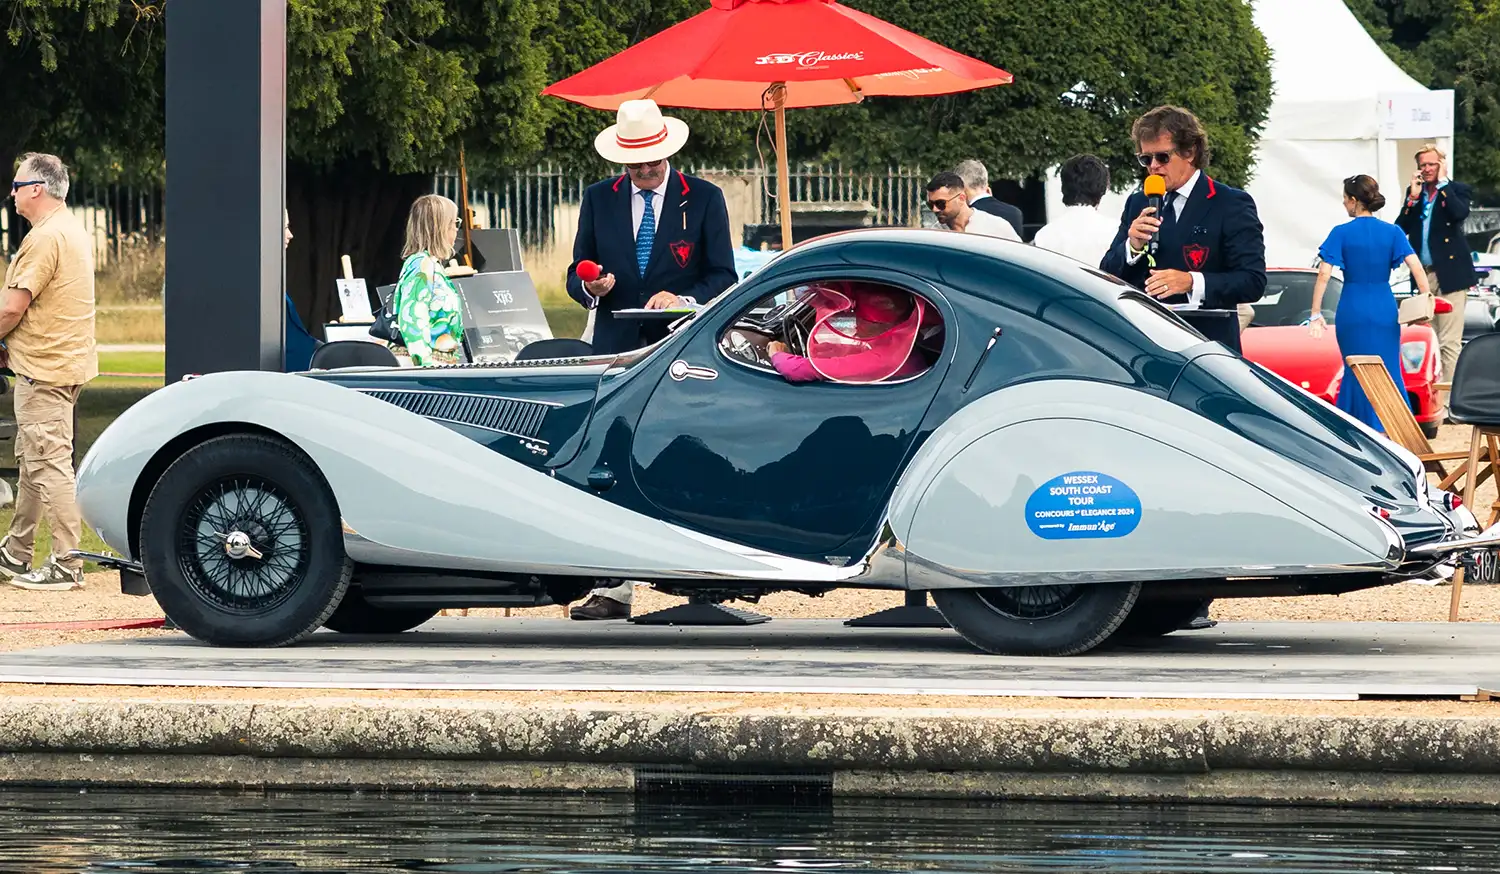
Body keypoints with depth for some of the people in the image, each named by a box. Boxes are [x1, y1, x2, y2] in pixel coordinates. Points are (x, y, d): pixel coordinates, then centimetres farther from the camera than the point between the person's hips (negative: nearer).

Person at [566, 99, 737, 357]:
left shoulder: (705, 198, 5)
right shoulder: (597, 198, 13)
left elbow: (723, 276, 3)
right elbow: (575, 276, 14)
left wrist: (684, 301, -15)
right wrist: (589, 288, -9)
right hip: (615, 345, 2)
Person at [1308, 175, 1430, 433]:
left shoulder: (1341, 233, -5)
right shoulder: (1392, 232, 0)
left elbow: (1324, 274, -10)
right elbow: (1416, 266, -9)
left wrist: (1316, 314, -7)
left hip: (1352, 310, -2)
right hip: (1385, 310, 2)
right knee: (1389, 370, 8)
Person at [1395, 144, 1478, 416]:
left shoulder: (1456, 190, 1)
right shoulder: (1414, 192, 15)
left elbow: (1460, 213, -20)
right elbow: (1400, 228, 7)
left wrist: (1442, 184, -12)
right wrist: (1413, 197, -3)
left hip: (1449, 274, -5)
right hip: (1423, 275, 5)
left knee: (1450, 342, -8)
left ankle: (1448, 402, -10)